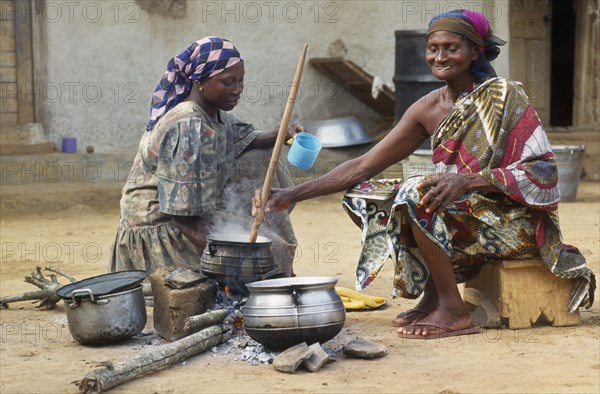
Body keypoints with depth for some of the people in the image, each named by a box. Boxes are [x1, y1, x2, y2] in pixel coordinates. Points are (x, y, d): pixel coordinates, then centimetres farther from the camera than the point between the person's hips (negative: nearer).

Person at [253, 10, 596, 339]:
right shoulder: (429, 109, 4)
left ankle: (454, 311, -18)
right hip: (463, 217, 7)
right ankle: (432, 295, 0)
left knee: (418, 194, -29)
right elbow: (365, 166, 4)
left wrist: (468, 180, -30)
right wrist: (293, 195, -5)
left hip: (514, 222, -7)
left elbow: (545, 170, -18)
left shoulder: (503, 96, -12)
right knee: (363, 196, -1)